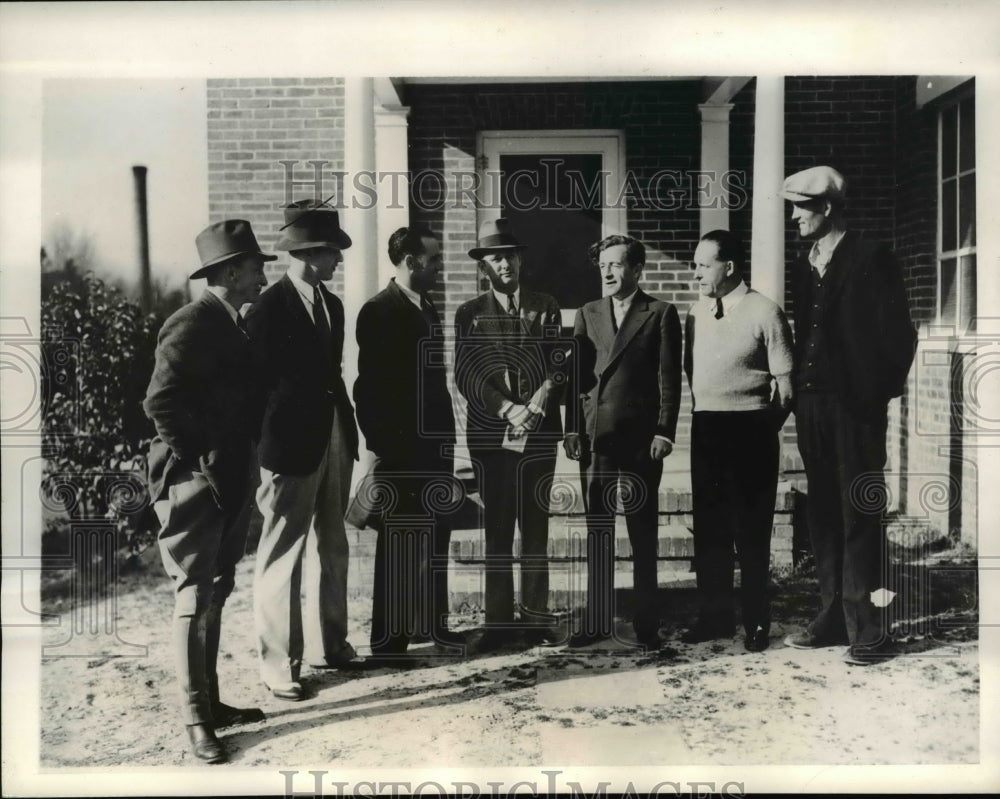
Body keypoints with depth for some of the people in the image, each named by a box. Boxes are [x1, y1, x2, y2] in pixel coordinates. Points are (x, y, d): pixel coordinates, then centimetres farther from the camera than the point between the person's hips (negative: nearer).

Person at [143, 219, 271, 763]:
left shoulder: (235, 324, 12)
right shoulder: (192, 324, -15)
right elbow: (160, 403, -22)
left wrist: (240, 461, 11)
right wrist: (199, 460, -15)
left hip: (229, 481, 9)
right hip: (193, 481, -9)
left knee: (215, 595, 16)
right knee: (194, 598, -2)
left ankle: (210, 701, 28)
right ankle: (195, 719, 8)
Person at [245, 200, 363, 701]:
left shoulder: (331, 304, 12)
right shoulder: (270, 309, -11)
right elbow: (257, 382, -10)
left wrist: (348, 429, 10)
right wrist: (267, 451, -11)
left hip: (334, 439, 8)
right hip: (291, 444, -8)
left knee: (331, 547, 16)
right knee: (283, 555, 0)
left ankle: (328, 644, 29)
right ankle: (279, 663, 10)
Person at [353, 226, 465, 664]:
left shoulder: (427, 307, 13)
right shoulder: (379, 311, -12)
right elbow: (370, 387, -15)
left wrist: (445, 436, 13)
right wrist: (384, 447, -16)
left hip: (433, 442, 8)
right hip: (402, 447, -8)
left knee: (435, 536, 15)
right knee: (398, 542, -1)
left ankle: (432, 621, 28)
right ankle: (388, 638, 9)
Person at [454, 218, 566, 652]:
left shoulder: (545, 307, 9)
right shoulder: (469, 313, 7)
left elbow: (559, 364, 4)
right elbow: (465, 375, -1)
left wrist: (543, 397, -15)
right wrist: (507, 408, -14)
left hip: (538, 432, 0)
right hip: (489, 433, 0)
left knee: (535, 527, 5)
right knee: (497, 529, 4)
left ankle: (536, 617, 13)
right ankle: (499, 621, 10)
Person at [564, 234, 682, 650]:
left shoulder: (661, 314, 2)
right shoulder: (587, 314, 13)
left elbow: (669, 378, -2)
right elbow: (577, 374, 10)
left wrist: (664, 432, -9)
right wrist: (572, 428, 3)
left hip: (640, 438, -3)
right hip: (594, 435, 4)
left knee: (642, 534, 3)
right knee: (597, 533, 8)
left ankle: (646, 624, 12)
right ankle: (597, 621, 16)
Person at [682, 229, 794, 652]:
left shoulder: (764, 312, -8)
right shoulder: (696, 313, 9)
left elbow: (785, 383, -8)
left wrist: (761, 429, -6)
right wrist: (703, 412, 9)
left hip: (750, 430, -5)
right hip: (705, 428, 6)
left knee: (751, 529, 3)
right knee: (708, 526, 11)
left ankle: (756, 621, 17)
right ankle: (714, 616, 24)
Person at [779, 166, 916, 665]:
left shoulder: (870, 259, -5)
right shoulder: (803, 268, 15)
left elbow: (898, 333, -7)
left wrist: (882, 392, -8)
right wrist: (798, 388, 7)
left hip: (854, 405, -7)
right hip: (812, 404, 7)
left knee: (859, 518, -4)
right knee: (823, 516, 9)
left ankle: (867, 629, 2)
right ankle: (833, 617, 18)